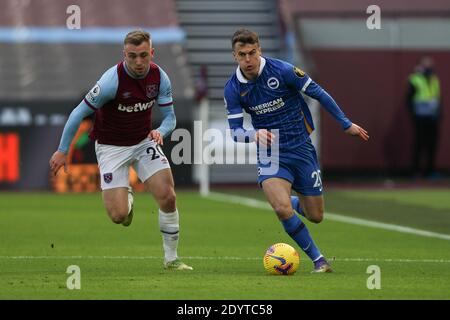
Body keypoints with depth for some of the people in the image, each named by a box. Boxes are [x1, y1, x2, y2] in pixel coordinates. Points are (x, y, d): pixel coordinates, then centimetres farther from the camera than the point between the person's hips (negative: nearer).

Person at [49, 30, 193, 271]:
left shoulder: (160, 77, -12)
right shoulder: (112, 81, -27)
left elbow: (170, 118, -3)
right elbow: (79, 113, -17)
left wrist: (160, 131, -27)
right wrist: (62, 151, -12)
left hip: (145, 141, 4)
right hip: (112, 148, -4)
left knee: (168, 198, -12)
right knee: (118, 215, -12)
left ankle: (171, 259, 7)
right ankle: (127, 197, 27)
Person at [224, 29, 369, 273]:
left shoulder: (283, 71, -14)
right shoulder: (233, 89, -8)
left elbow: (319, 94, -2)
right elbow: (235, 132, -8)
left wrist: (346, 124, 4)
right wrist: (255, 135, -31)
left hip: (301, 147, 0)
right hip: (270, 154, 0)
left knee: (315, 216, 6)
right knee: (282, 210, -24)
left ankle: (295, 203, 44)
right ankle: (318, 260, -5)